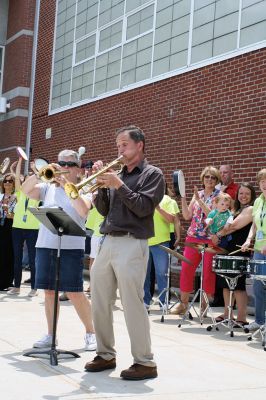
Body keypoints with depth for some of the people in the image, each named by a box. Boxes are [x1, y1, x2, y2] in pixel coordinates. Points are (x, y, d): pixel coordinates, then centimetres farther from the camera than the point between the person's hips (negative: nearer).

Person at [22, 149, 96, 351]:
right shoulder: (48, 187, 12)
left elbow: (84, 211, -16)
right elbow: (26, 190, 0)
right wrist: (40, 173, -11)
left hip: (71, 247, -4)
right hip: (45, 245, 4)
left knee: (75, 292, -5)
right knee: (49, 291, 8)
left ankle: (91, 332, 9)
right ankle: (51, 334, 18)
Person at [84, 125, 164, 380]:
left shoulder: (152, 174, 1)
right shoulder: (117, 174, 18)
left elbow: (144, 208, -12)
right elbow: (103, 210, 15)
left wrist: (118, 185, -13)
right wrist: (101, 183, 2)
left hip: (131, 244, -7)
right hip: (107, 242, 7)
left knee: (132, 304, -8)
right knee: (100, 304, 9)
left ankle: (145, 362, 0)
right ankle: (106, 355, 22)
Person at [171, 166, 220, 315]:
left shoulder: (219, 195, 0)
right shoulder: (197, 194, 14)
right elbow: (187, 216, 8)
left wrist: (200, 201, -18)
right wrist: (183, 198, -2)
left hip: (211, 239, -4)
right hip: (193, 237, 4)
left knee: (208, 272, -1)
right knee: (186, 269, -1)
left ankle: (206, 305, 10)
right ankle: (183, 303, 9)